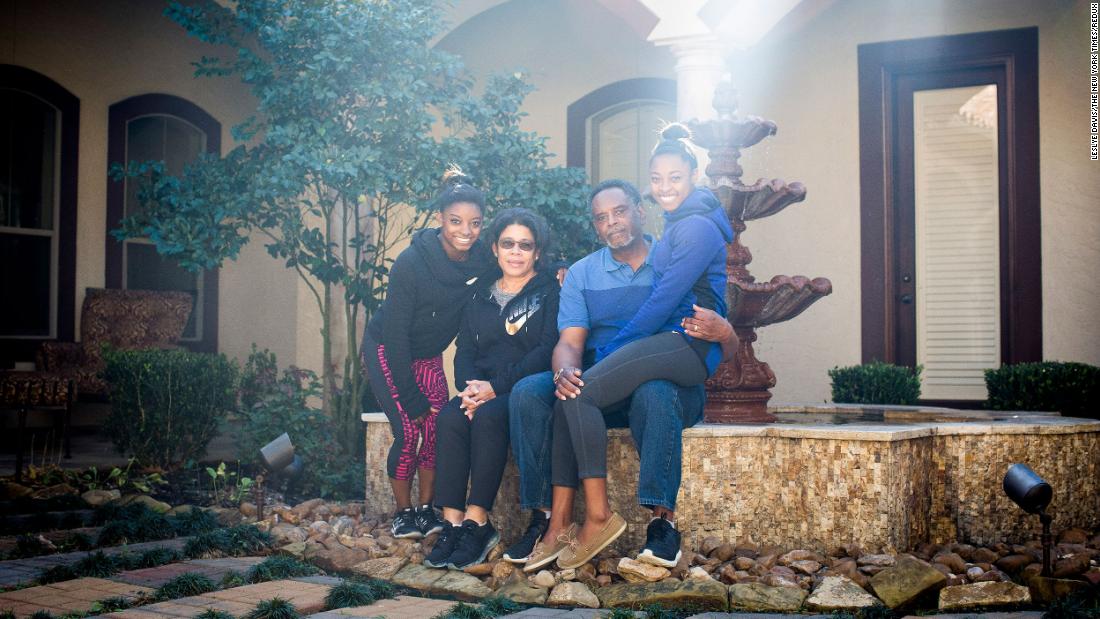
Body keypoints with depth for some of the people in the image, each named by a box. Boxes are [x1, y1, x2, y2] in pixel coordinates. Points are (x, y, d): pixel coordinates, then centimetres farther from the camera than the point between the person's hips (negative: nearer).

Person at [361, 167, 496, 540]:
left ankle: (427, 509, 7)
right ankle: (404, 512, 6)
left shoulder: (483, 258, -14)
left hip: (429, 355, 5)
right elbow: (395, 333, -23)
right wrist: (412, 399, -21)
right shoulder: (411, 264, -28)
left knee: (438, 427, -7)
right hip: (386, 352, -5)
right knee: (408, 431, -12)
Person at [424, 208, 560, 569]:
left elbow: (548, 351, -9)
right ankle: (452, 522, -28)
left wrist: (496, 387, -18)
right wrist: (470, 387, -11)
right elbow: (464, 352, 12)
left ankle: (477, 521, -30)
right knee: (450, 416, -26)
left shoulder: (551, 291, 4)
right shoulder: (481, 297, 21)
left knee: (489, 416, -34)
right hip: (483, 388, 5)